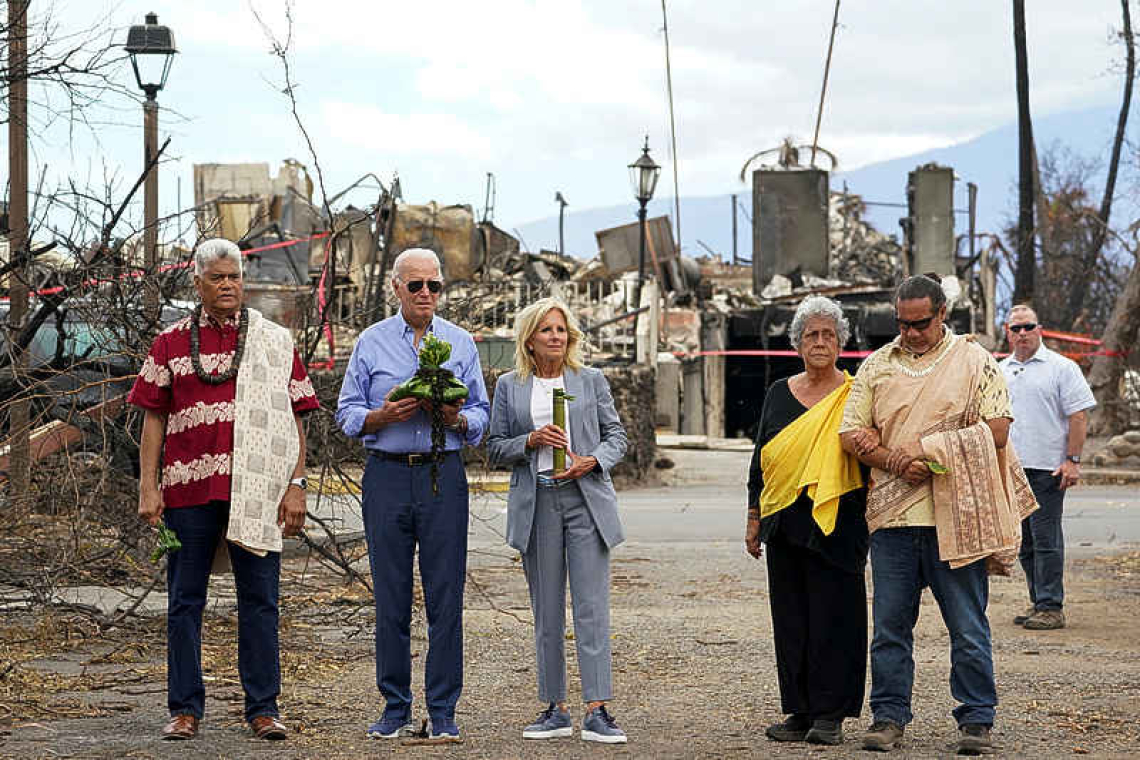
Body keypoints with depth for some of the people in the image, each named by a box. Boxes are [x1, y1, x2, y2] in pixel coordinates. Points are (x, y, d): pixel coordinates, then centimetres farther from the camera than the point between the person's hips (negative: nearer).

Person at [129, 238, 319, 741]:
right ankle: (185, 708, 12)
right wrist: (148, 487, 0)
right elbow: (153, 418, 8)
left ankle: (263, 708, 8)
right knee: (185, 600, 5)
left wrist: (296, 484, -2)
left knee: (259, 599, 2)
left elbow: (293, 419, 7)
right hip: (189, 487, 0)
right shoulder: (171, 343, 9)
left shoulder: (276, 342, 8)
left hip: (255, 490, 0)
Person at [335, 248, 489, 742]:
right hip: (387, 475, 0)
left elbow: (481, 416, 11)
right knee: (390, 598, 1)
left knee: (446, 598, -2)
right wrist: (384, 415, -11)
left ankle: (443, 712, 3)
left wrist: (456, 418, -10)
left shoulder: (461, 343, 11)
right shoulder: (371, 342, 9)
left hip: (444, 476, 0)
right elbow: (347, 414, 8)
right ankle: (395, 709, 10)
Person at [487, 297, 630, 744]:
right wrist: (531, 441, -10)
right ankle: (555, 710, 12)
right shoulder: (509, 387, 9)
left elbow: (616, 435, 10)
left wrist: (592, 460, -9)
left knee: (592, 608, -8)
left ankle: (596, 711, -10)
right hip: (536, 505, 1)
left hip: (586, 501, -1)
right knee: (547, 614, 5)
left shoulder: (592, 381, 9)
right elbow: (495, 448, 8)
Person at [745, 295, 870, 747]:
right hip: (785, 521, 4)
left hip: (837, 522, -4)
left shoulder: (854, 395, 2)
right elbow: (761, 459, 16)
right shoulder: (779, 393, 13)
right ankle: (800, 712, 12)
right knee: (790, 616, 5)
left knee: (833, 613, -4)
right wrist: (754, 518, 14)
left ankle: (830, 715, 2)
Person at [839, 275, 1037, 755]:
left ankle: (976, 720, 9)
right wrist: (895, 462, -11)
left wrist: (927, 450, -9)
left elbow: (997, 431, -5)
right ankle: (889, 716, 14)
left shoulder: (975, 362, 3)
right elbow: (850, 434, 7)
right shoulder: (877, 366, 11)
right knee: (890, 624, 5)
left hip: (955, 516, -2)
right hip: (892, 516, 3)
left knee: (968, 628, 1)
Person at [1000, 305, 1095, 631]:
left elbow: (1078, 416, -6)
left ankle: (1051, 607, -4)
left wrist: (1072, 461, -13)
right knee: (1024, 542, 10)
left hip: (1047, 469, -6)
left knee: (1045, 539, -8)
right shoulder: (1000, 371, 15)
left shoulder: (1061, 368, -2)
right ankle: (1038, 602, 19)